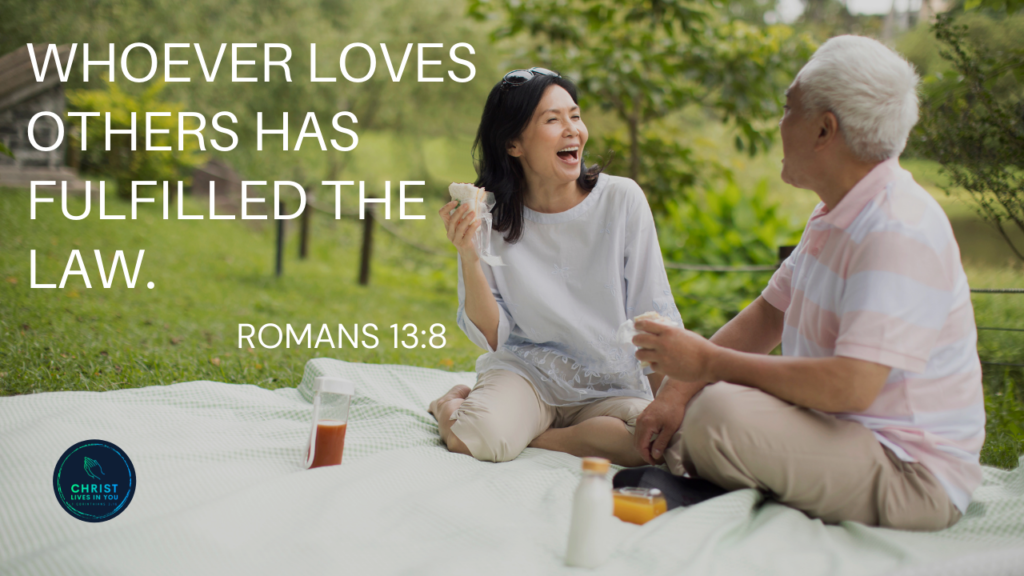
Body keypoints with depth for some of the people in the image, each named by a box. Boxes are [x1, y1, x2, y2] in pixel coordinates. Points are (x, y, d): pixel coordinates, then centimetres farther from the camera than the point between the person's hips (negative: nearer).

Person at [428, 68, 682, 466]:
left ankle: (524, 435, -7)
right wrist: (469, 259, -20)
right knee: (473, 438, -31)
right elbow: (492, 337, -5)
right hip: (524, 368, -1)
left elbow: (654, 317, -4)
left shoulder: (621, 199, -8)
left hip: (611, 388, 1)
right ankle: (452, 403, 7)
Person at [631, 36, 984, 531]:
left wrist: (708, 363, -23)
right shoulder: (838, 214, 10)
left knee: (722, 413, -31)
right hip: (839, 431, 10)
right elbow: (768, 314, 13)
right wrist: (677, 387, -1)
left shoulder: (899, 232, -24)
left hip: (911, 476, -10)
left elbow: (850, 387, -33)